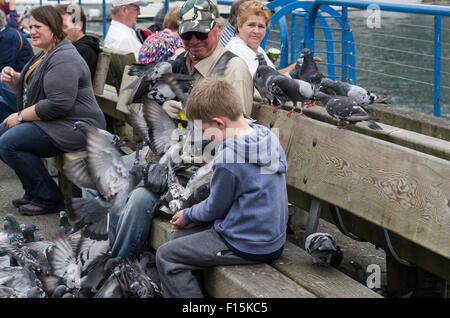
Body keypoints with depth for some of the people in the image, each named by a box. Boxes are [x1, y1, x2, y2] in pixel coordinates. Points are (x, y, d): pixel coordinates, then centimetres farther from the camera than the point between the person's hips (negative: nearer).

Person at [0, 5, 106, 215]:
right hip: (50, 122, 11)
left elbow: (59, 104, -28)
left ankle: (48, 199, -11)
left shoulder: (63, 59, -19)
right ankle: (34, 191, 14)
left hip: (74, 128, -11)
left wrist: (21, 116, -19)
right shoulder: (45, 55, 16)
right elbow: (28, 89, 26)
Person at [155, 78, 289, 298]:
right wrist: (196, 217, 12)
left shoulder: (228, 159, -26)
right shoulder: (268, 137, 2)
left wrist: (188, 215, 10)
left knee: (166, 257, -2)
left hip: (248, 247, -10)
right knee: (177, 238, 19)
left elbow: (216, 207, -11)